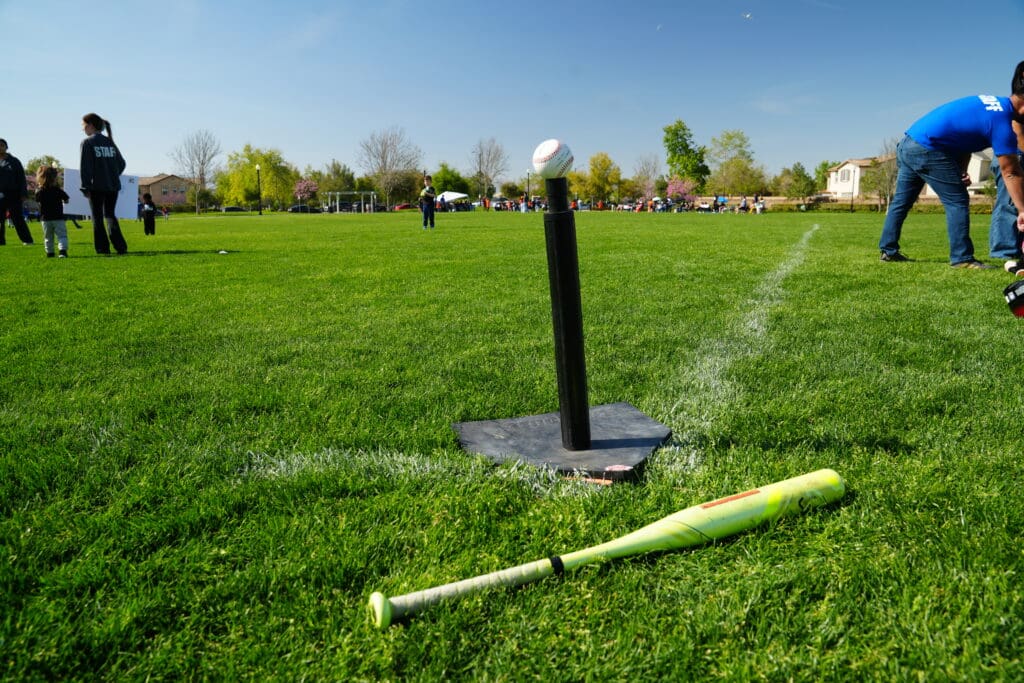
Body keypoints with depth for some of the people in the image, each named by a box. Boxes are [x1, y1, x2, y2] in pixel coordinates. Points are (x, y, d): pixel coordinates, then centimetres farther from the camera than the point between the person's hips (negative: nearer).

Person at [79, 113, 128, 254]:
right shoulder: (110, 142, 11)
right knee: (110, 215, 14)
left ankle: (103, 248, 3)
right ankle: (120, 246, 0)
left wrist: (85, 186, -8)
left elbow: (85, 167, -9)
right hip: (113, 186, 5)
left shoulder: (87, 142, -5)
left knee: (97, 217, 5)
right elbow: (121, 163, 11)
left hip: (96, 186, -5)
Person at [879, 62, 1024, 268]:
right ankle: (962, 258, 0)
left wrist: (960, 173, 3)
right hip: (927, 151, -9)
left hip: (907, 144, 9)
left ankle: (888, 250, 22)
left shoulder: (992, 102, 14)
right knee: (957, 201, -2)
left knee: (901, 201, 14)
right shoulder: (1002, 120, -10)